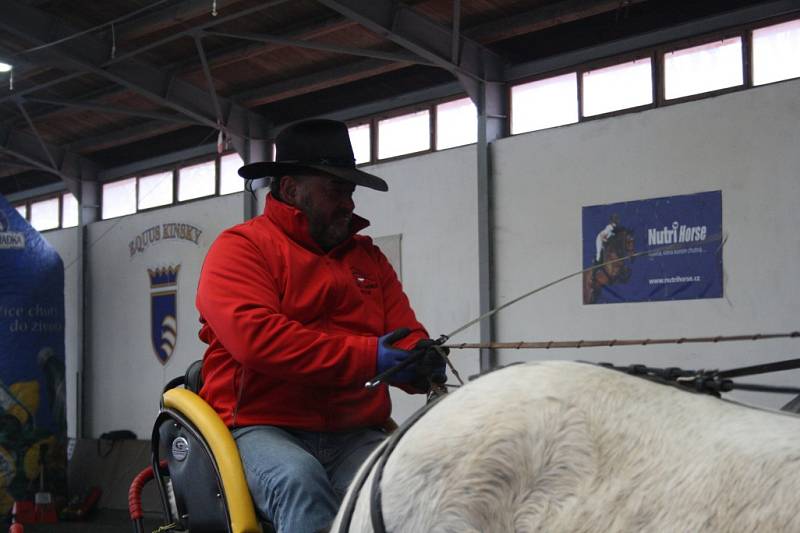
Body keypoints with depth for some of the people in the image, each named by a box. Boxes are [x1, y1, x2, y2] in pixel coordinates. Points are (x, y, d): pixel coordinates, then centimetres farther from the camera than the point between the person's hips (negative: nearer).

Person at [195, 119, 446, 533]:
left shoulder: (369, 258, 21)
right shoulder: (241, 247, 3)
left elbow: (407, 338, 17)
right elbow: (254, 336, -14)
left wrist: (422, 364, -11)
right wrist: (367, 356, -19)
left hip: (355, 437, 4)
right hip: (261, 429, -4)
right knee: (299, 480, -37)